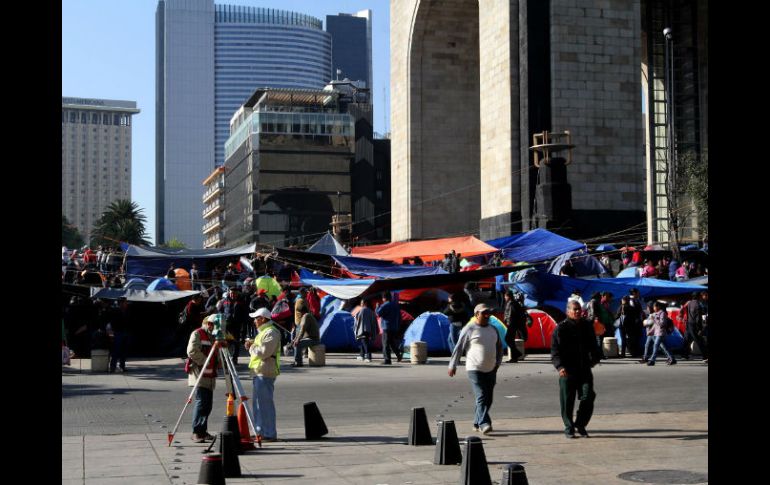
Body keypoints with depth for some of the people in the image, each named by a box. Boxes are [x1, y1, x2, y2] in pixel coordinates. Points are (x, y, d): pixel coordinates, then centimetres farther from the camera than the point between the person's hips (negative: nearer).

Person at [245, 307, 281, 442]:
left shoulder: (271, 332, -13)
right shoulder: (263, 331, 21)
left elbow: (263, 352, -22)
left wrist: (251, 347, -7)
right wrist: (252, 345, 9)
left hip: (265, 373, -11)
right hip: (258, 372, 11)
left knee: (265, 403, -10)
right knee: (258, 402, 15)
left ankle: (269, 434, -7)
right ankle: (261, 432, 22)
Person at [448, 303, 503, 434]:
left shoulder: (493, 329, 13)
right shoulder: (469, 329, -6)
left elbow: (499, 347, 25)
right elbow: (458, 348, -4)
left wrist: (498, 362, 14)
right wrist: (453, 366, -5)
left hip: (491, 369, 7)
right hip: (475, 369, -7)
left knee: (488, 399, 8)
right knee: (481, 397, -16)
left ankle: (477, 423, 20)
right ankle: (484, 424, -21)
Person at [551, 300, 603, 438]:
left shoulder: (587, 326, 12)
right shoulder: (561, 328, -4)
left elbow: (592, 345, 25)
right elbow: (555, 351, -8)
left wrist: (595, 357, 9)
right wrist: (560, 366, -21)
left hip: (584, 369, 4)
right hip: (567, 370, -4)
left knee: (588, 397, -4)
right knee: (567, 401, 1)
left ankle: (580, 425, 14)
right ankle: (569, 428, 16)